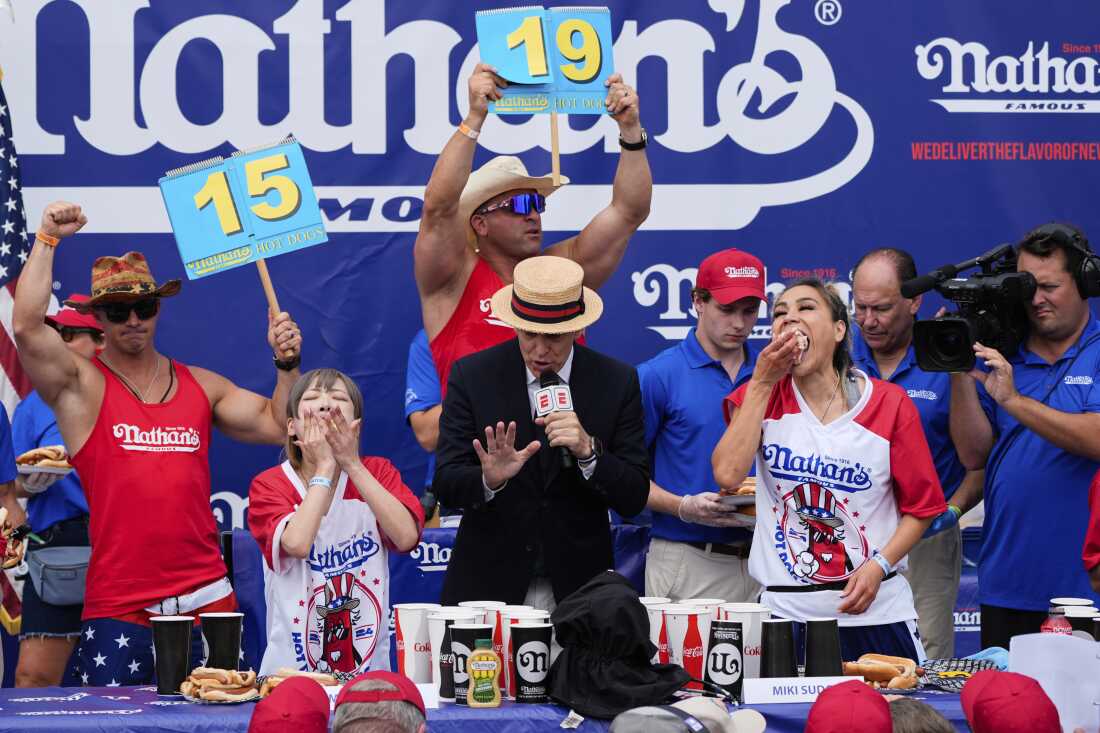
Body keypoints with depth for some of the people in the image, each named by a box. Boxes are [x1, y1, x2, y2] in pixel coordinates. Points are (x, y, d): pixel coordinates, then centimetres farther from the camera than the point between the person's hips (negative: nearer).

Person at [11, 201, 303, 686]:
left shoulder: (200, 386, 15)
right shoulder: (79, 386, 2)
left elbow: (279, 426, 12)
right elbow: (26, 327, -14)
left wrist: (286, 365, -3)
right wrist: (47, 239, -13)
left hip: (207, 597, 4)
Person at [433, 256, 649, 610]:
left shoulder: (616, 382, -2)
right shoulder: (472, 375, -3)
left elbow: (634, 498, -5)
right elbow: (445, 484, -7)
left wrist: (589, 450, -22)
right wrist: (489, 479, -28)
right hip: (488, 585, 0)